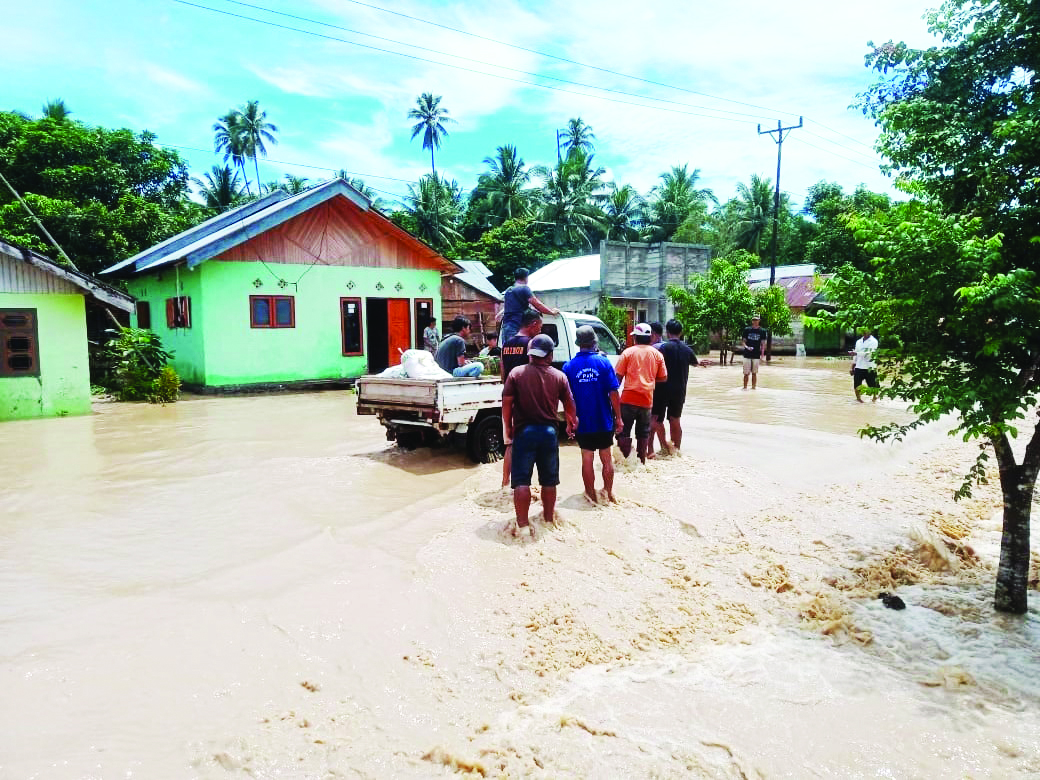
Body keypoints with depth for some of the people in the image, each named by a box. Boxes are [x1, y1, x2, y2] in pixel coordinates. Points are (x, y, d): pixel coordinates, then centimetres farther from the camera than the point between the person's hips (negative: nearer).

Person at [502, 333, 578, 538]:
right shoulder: (559, 376, 1)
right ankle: (549, 519, 26)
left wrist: (508, 428, 7)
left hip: (524, 431, -2)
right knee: (549, 480, 15)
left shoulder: (516, 373, -4)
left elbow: (507, 403, -6)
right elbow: (569, 405, 8)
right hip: (549, 431, 2)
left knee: (521, 481, 1)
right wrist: (572, 424, 27)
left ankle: (522, 524, -3)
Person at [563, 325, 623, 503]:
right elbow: (614, 393, -10)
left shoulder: (569, 366, -5)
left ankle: (591, 496, 17)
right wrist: (618, 418, -1)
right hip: (604, 422, 0)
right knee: (606, 458, 14)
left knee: (587, 459, 10)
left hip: (582, 422, 0)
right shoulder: (604, 363, -8)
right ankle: (608, 494, 22)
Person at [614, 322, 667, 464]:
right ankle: (641, 460, 17)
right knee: (643, 433, 13)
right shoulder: (657, 354, 5)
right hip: (647, 399, 3)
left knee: (624, 431, 5)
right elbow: (663, 377, 7)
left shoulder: (628, 352, -3)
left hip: (629, 399, -3)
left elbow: (618, 375, -6)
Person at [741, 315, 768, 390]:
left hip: (756, 355, 0)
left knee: (754, 373, 6)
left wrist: (762, 355, -1)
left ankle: (753, 387, 12)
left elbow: (763, 344, 5)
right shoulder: (747, 330, 4)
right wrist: (746, 347, -16)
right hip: (747, 354, 0)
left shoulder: (762, 331, 4)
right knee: (746, 373, 1)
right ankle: (745, 387, 9)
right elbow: (743, 341, 5)